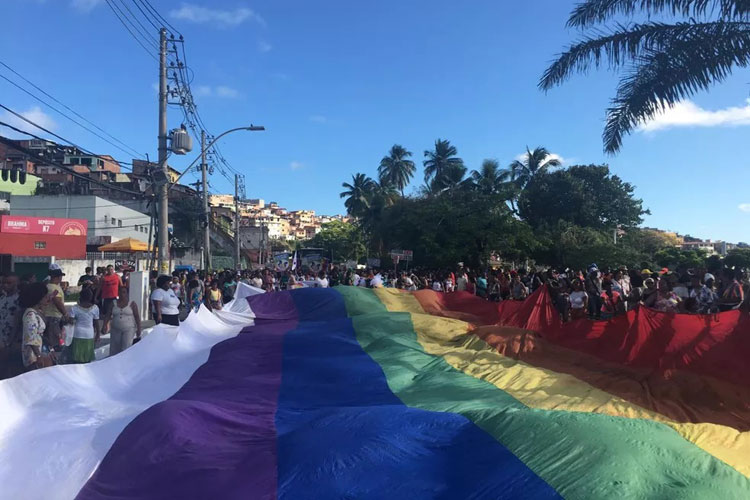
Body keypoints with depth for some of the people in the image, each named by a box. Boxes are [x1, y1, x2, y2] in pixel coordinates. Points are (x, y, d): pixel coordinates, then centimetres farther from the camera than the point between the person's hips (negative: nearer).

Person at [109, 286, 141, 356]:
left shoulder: (132, 304, 0)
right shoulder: (114, 304, 7)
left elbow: (137, 317, -1)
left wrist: (138, 329, -7)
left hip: (129, 330, -3)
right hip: (116, 330, 3)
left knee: (126, 348, -12)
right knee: (114, 349, 4)